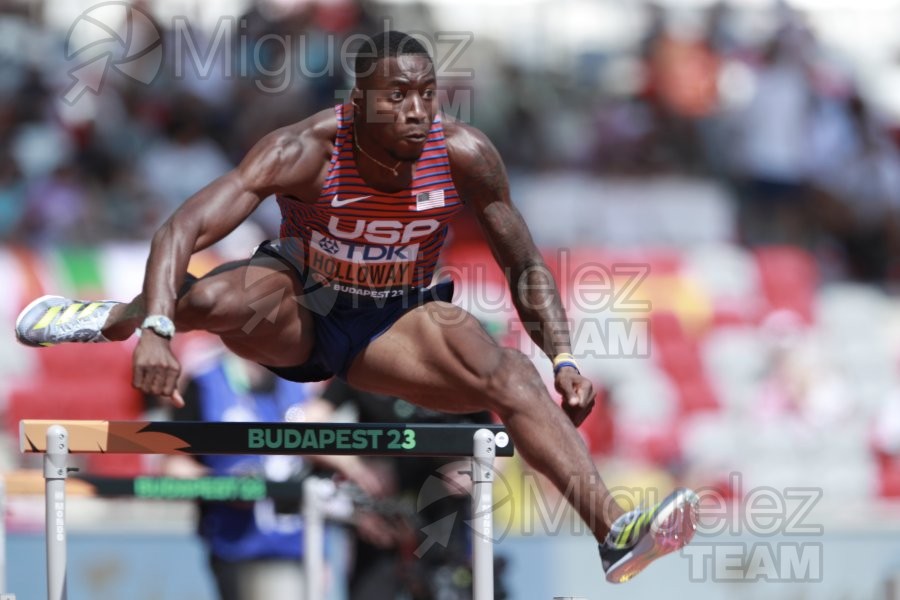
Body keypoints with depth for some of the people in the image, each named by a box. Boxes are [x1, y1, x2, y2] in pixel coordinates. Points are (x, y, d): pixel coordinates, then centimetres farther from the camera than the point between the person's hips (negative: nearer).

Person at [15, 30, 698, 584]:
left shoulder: (464, 153, -17)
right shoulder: (307, 150, -25)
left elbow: (525, 265, -2)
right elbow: (182, 230, -31)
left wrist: (564, 360, -14)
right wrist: (156, 330, -45)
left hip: (395, 325, 2)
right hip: (297, 311, -2)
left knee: (509, 375, -25)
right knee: (218, 299, -37)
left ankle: (615, 532, -29)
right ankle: (116, 319, -2)